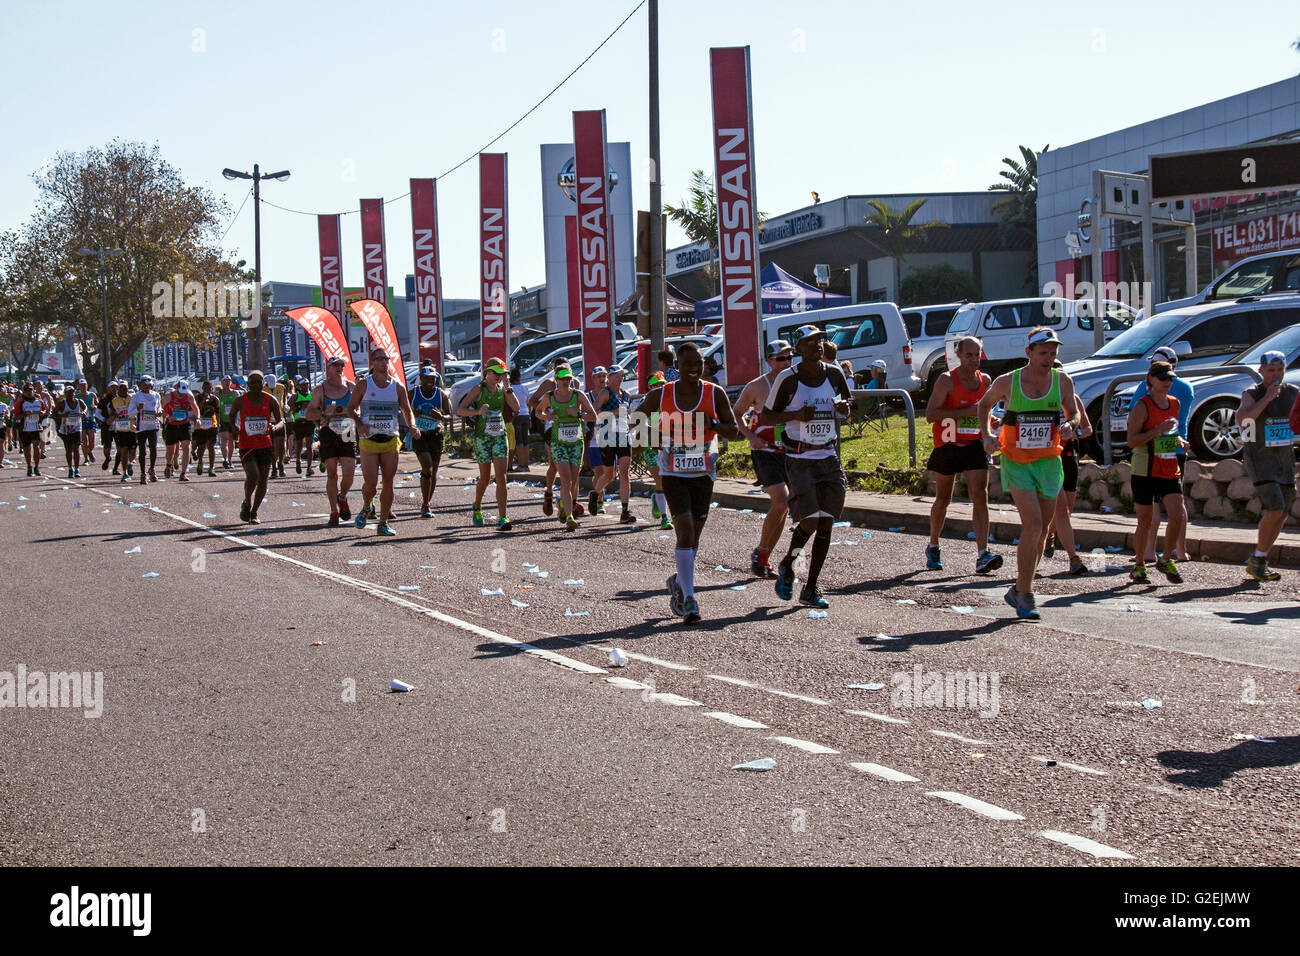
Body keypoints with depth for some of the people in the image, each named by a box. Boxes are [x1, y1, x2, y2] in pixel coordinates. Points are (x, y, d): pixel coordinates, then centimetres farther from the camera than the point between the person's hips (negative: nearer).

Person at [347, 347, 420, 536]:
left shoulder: (397, 386, 7)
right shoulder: (363, 385, 1)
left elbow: (406, 411, 10)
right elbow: (351, 407, 7)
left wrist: (412, 427, -9)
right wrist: (359, 424, -11)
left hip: (391, 441, 2)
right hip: (369, 441, -2)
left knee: (388, 483, 0)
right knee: (370, 482, -9)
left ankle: (383, 523, 9)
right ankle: (366, 508, 24)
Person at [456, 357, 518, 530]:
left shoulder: (502, 390, 8)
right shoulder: (478, 389, -4)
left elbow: (516, 407, -4)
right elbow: (460, 410, -8)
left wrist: (507, 386, -7)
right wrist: (478, 411, -24)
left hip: (499, 436, 3)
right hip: (482, 437, -3)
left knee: (501, 477, -10)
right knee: (485, 478, 7)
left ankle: (502, 518, -14)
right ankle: (477, 508, 36)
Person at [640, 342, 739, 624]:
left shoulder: (715, 394, -2)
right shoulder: (660, 396, -3)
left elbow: (734, 433, -2)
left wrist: (712, 423, -21)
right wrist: (657, 438, -7)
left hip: (703, 474, 2)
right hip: (673, 474, -2)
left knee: (694, 537, 11)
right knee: (685, 533, -15)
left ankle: (678, 582, 38)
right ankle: (689, 600, -14)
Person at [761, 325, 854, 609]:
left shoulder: (834, 373, 5)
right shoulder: (788, 379, -6)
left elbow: (848, 407, 19)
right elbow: (765, 416, 1)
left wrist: (844, 408, -5)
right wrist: (796, 415, -15)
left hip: (830, 459, 4)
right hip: (800, 460, -4)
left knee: (826, 524, 1)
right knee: (809, 521, -15)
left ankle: (811, 589, 9)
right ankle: (787, 566, 15)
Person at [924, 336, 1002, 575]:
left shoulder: (985, 380, 8)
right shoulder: (947, 380, -9)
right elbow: (930, 414, -19)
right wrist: (966, 411, -23)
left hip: (974, 446, 3)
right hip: (947, 446, -3)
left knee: (980, 498, -11)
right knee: (943, 500, 10)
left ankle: (982, 554, -19)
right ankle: (933, 548, 31)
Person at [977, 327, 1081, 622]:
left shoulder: (1062, 381, 0)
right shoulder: (1007, 382, -5)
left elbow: (1074, 413, 14)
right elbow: (985, 404, 13)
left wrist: (1069, 425, -10)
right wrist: (986, 435, -2)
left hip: (1049, 462, 3)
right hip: (1017, 463, -3)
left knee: (1039, 532, 9)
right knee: (1032, 526, -18)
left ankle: (1019, 591, 26)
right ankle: (1025, 595, -9)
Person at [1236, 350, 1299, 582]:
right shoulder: (1252, 395, -8)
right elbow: (1241, 417, -27)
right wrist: (1267, 398, -30)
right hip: (1259, 459, -6)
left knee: (1281, 515, 6)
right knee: (1274, 509, -18)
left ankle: (1257, 562, 19)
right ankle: (1258, 560, -6)